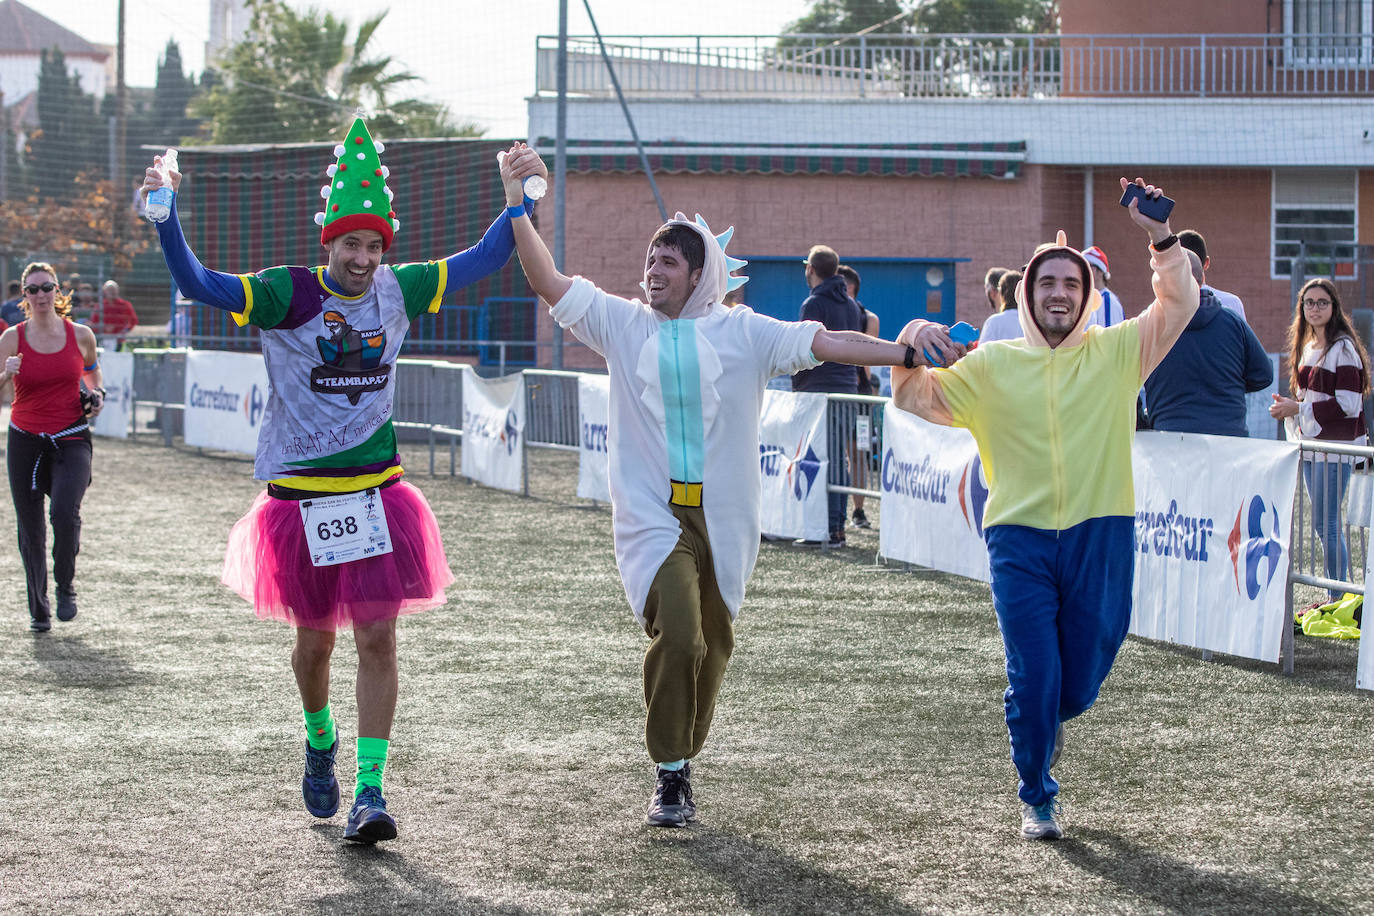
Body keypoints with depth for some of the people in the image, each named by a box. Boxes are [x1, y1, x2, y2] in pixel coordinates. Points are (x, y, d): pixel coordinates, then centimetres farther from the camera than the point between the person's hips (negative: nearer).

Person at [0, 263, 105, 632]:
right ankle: (38, 608, 18)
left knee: (65, 513, -23)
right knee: (30, 529, 3)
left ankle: (65, 584, 3)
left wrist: (96, 394, 3)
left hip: (71, 439, -1)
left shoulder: (80, 335, 0)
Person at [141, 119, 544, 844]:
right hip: (300, 496, -2)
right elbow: (196, 284, -20)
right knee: (314, 641, 11)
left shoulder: (397, 292, 1)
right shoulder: (289, 295, -10)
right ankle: (319, 741, 41)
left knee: (377, 640, -5)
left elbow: (482, 260, 12)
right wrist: (166, 217, -34)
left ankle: (370, 792, -3)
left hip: (376, 494, 2)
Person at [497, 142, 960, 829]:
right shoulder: (623, 324, 7)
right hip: (652, 512, -2)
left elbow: (824, 343, -1)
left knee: (712, 643, 7)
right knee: (676, 635, -18)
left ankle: (681, 758, 26)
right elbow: (549, 282, 4)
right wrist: (517, 206, -3)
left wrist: (906, 353, -11)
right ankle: (670, 774, -7)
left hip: (724, 516, 2)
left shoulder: (741, 331, 5)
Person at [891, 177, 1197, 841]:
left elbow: (1179, 306, 1)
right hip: (1020, 540, 0)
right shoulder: (991, 365, 10)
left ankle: (1053, 718, 43)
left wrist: (1160, 238, -14)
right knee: (1033, 676, -4)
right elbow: (919, 399, 11)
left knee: (1083, 677, 6)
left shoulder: (1116, 353, 9)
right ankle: (1037, 799, 13)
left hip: (1099, 535, 1)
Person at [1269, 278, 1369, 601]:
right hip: (1311, 444, 9)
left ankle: (1337, 597, -5)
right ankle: (1333, 596, 15)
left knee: (1327, 525, -9)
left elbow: (1347, 404, -17)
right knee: (1324, 525, 10)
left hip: (1335, 445, -9)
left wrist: (1299, 409, -14)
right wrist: (1289, 406, 4)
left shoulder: (1342, 348, -11)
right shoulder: (1307, 346, 16)